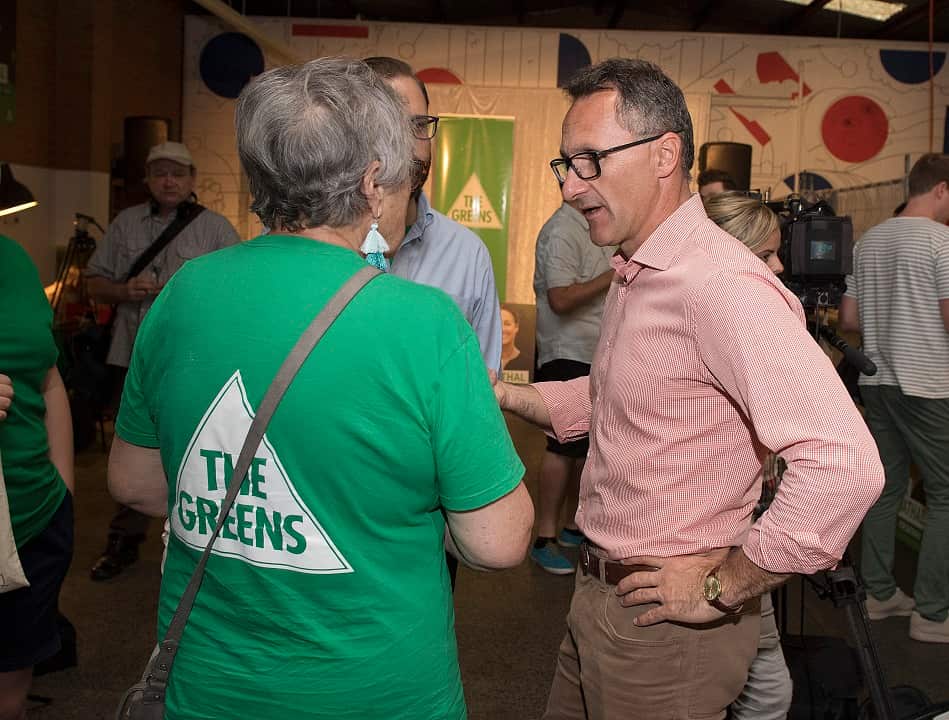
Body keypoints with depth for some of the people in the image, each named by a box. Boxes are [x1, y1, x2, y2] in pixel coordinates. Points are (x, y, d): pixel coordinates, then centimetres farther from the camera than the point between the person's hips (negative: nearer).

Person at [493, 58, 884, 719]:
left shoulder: (719, 282, -25)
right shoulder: (634, 274, 9)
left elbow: (845, 466, -34)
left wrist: (723, 588, -22)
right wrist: (502, 395, 5)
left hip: (664, 624, -9)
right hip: (601, 593, 10)